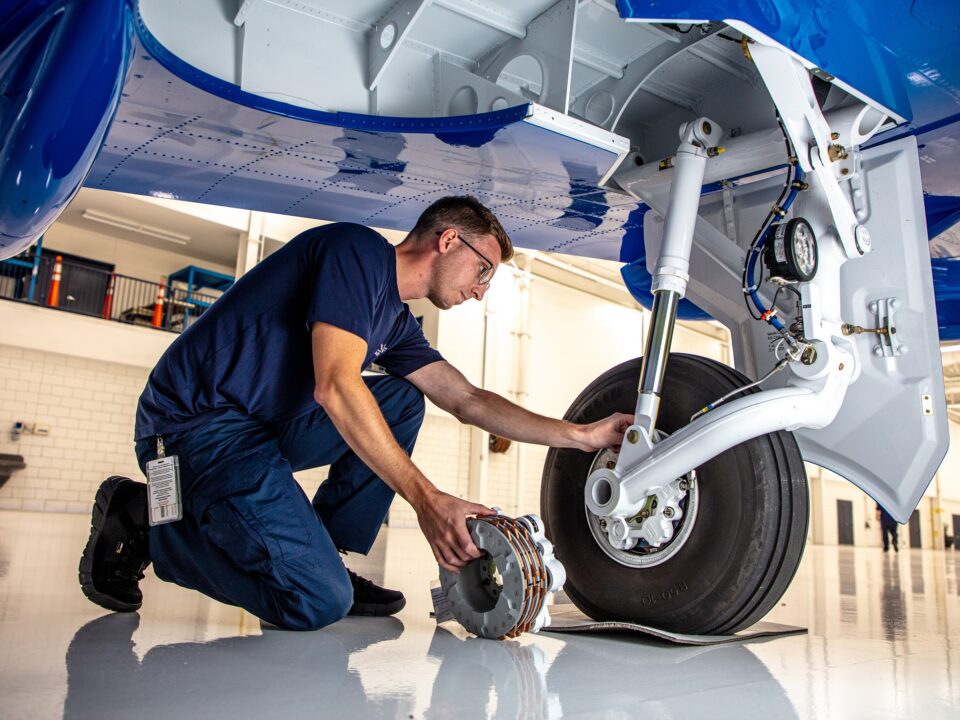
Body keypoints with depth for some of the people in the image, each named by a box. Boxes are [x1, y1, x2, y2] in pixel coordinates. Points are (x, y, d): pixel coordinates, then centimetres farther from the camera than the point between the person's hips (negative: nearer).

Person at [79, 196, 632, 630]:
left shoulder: (396, 321, 15)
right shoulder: (359, 250, -13)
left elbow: (467, 401, 15)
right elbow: (336, 386, -24)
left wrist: (581, 435, 10)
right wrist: (426, 499, -24)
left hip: (266, 424, 10)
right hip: (194, 421, -10)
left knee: (403, 402, 8)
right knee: (319, 604, -17)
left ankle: (320, 555, 4)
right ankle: (142, 519, -1)